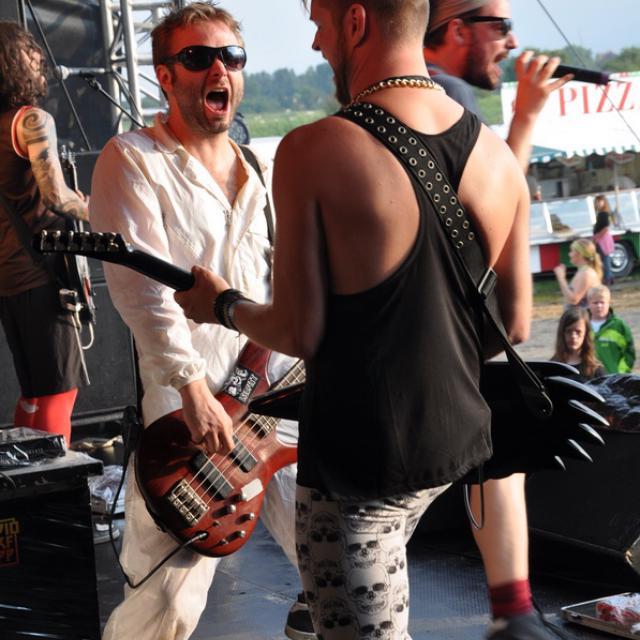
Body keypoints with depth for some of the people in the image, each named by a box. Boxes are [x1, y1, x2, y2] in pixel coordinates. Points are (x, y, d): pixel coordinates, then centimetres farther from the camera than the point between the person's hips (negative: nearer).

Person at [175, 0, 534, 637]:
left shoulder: (312, 151, -18)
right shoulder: (496, 155, -1)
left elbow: (298, 331, -16)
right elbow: (515, 323, 7)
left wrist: (220, 305, 4)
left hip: (359, 459, -6)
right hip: (458, 439, 6)